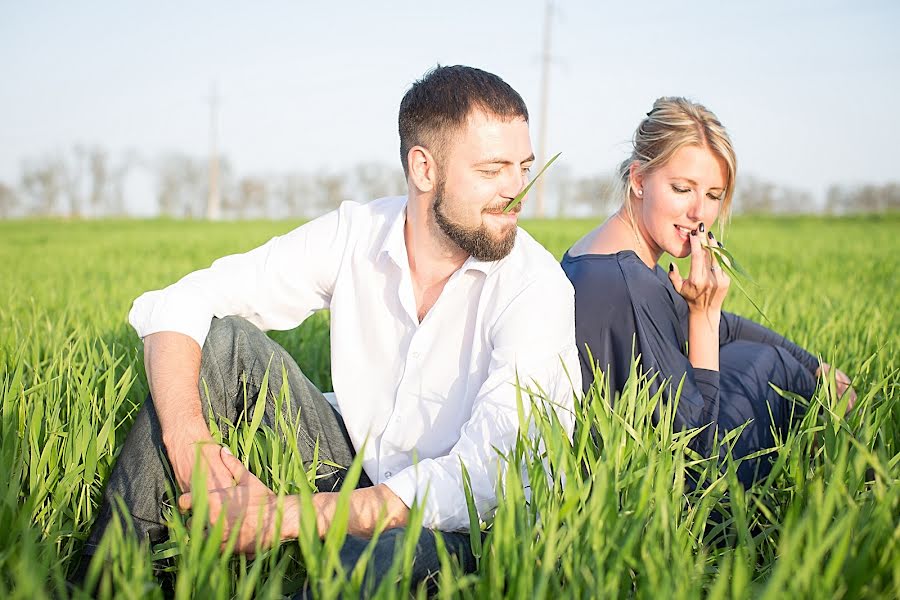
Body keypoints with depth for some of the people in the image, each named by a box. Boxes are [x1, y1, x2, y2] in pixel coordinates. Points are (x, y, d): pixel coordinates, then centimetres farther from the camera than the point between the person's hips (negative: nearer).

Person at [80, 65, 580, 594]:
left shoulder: (537, 285, -20)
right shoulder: (355, 233, -7)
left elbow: (491, 476, -31)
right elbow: (178, 306, -8)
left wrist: (289, 515, -35)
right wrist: (186, 433, -28)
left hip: (447, 524, -4)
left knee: (381, 557, -42)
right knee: (222, 338, -13)